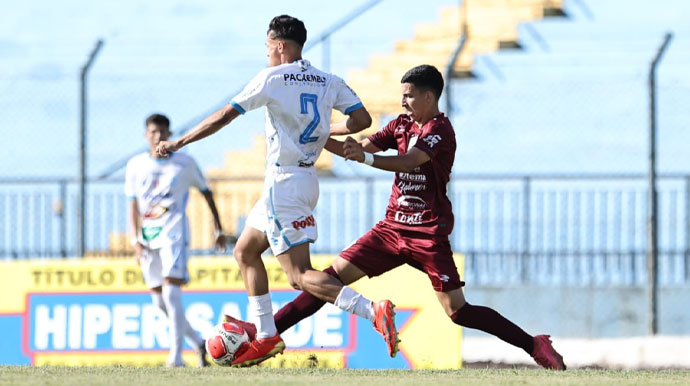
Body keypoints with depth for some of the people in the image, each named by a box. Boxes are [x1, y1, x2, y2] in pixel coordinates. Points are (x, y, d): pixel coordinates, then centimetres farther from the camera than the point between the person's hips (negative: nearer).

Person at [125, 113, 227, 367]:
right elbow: (133, 206, 9)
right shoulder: (136, 165, 7)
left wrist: (218, 228, 12)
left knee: (171, 290, -19)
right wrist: (136, 240, -2)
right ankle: (198, 343, 21)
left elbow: (206, 192, 12)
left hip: (174, 233, -4)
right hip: (148, 235, 5)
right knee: (158, 298, 4)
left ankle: (176, 354, -20)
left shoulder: (184, 163, 0)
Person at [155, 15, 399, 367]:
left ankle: (373, 312, -27)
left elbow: (224, 117, -9)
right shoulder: (328, 82, 8)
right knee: (245, 252, 21)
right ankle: (265, 337, 19)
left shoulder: (272, 78, -10)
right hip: (306, 178, 8)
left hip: (284, 184, -8)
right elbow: (362, 119, 2)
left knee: (300, 276, -11)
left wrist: (177, 143, -1)